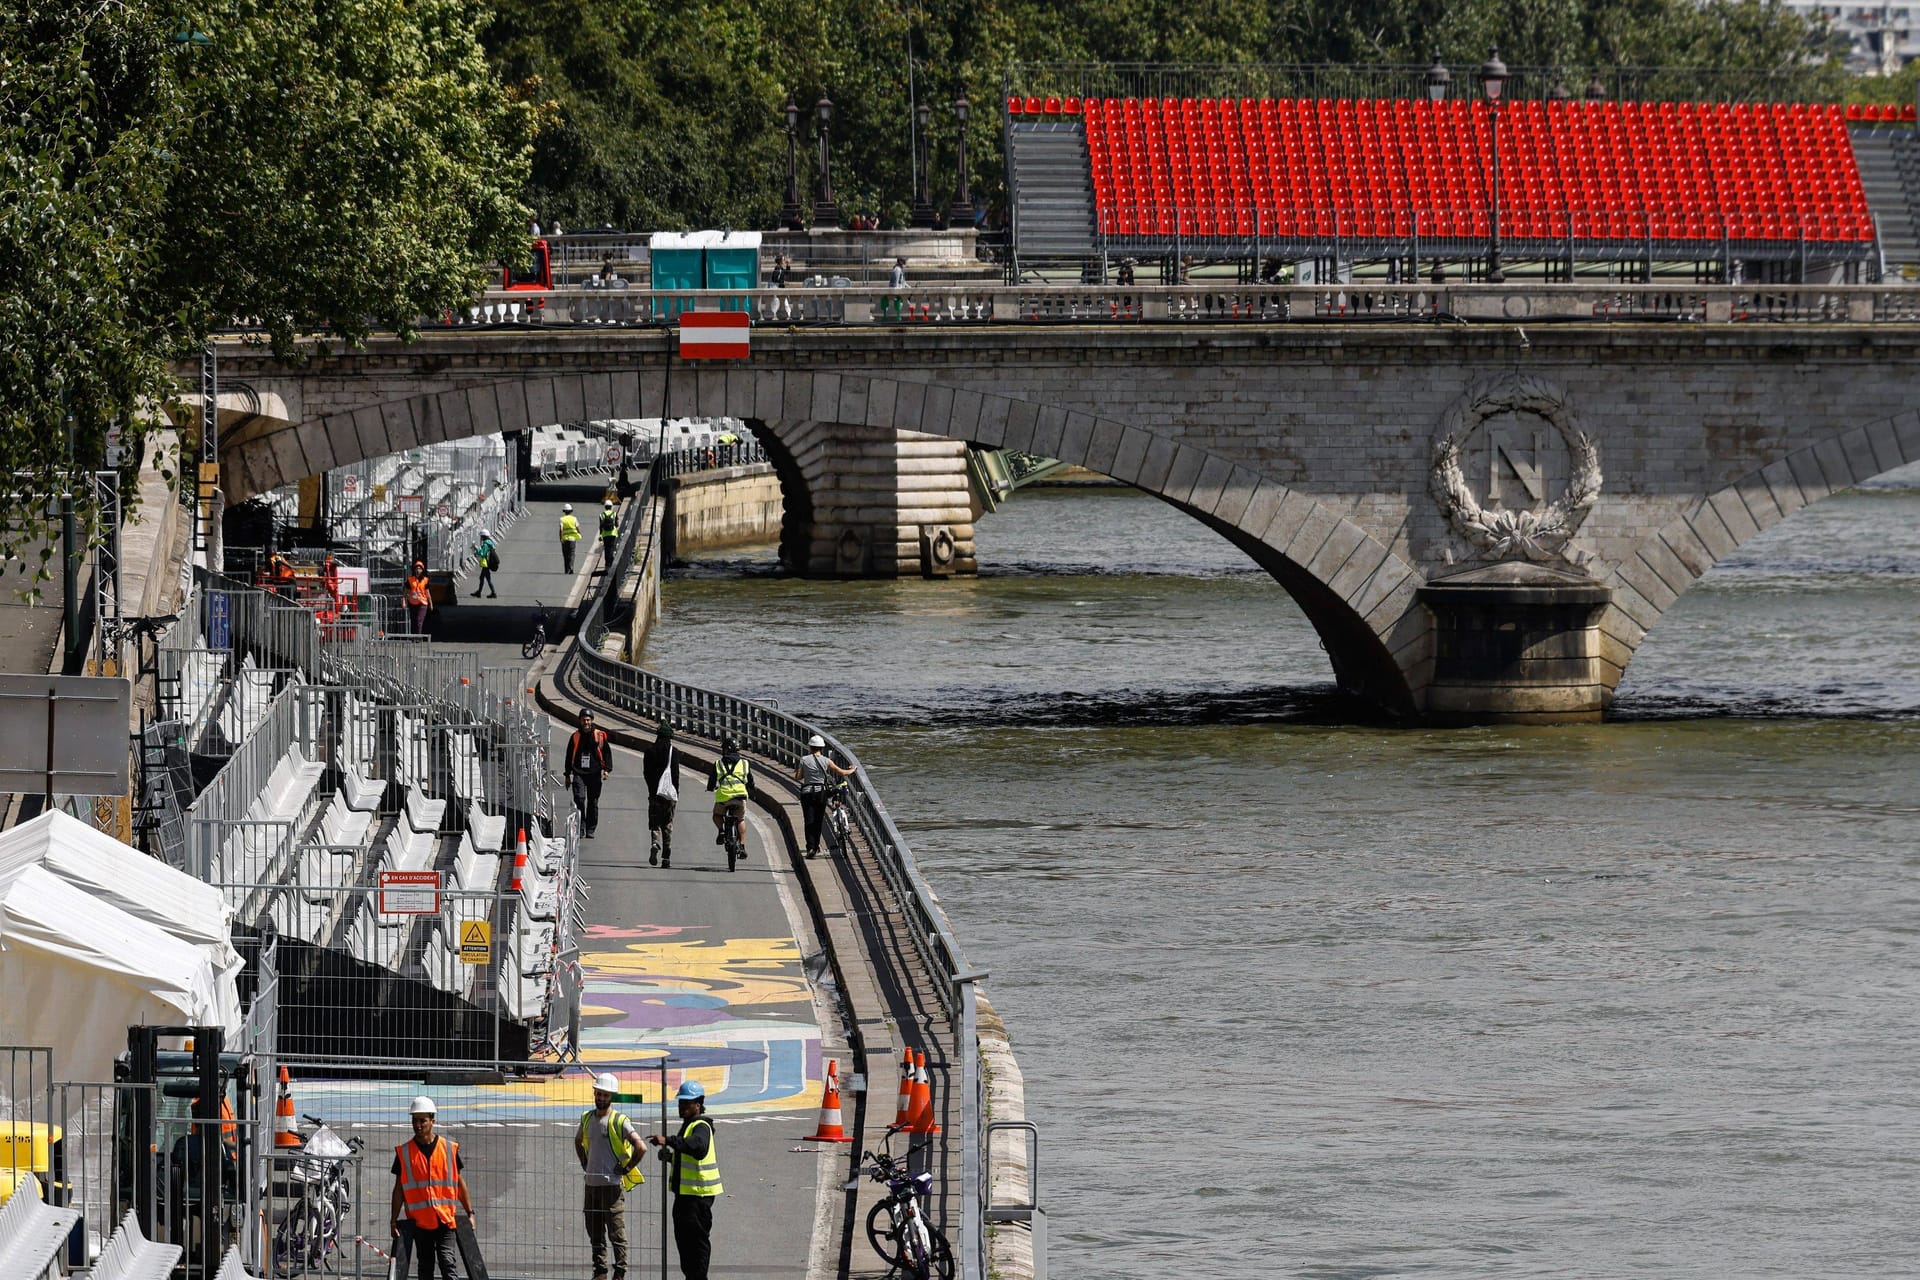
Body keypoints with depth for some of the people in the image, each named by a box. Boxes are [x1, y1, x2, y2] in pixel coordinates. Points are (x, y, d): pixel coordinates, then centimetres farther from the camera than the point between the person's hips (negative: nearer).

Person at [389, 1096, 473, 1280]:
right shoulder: (404, 1152, 4)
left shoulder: (449, 1149, 4)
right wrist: (394, 1221, 3)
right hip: (419, 1220, 1)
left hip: (445, 1218, -1)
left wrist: (470, 1213, 8)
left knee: (447, 1262, -12)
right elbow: (399, 1188, 7)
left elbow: (460, 1182, 10)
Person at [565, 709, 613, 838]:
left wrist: (606, 769, -2)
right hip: (578, 773, 0)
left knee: (593, 803, 4)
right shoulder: (575, 737, 9)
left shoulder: (600, 736, 5)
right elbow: (569, 756, 15)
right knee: (579, 799, -14)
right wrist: (568, 774, 13)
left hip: (594, 774, 0)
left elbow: (607, 752, 8)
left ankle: (590, 830, 13)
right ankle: (580, 828, -11)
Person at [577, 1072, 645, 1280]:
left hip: (612, 1185, -7)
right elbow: (578, 1141, 30)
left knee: (616, 1232, -4)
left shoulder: (619, 1121, -10)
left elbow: (641, 1148, -17)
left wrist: (626, 1169, -10)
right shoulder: (587, 1118, 10)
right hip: (591, 1183, 7)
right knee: (594, 1232, 11)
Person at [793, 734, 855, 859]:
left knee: (809, 820, -2)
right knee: (818, 820, 15)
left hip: (807, 792, -1)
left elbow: (797, 777, -4)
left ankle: (810, 847, -18)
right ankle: (816, 846, 23)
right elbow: (842, 773, 3)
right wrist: (851, 771, 24)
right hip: (821, 792, 1)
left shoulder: (804, 760, -5)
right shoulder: (826, 761, -2)